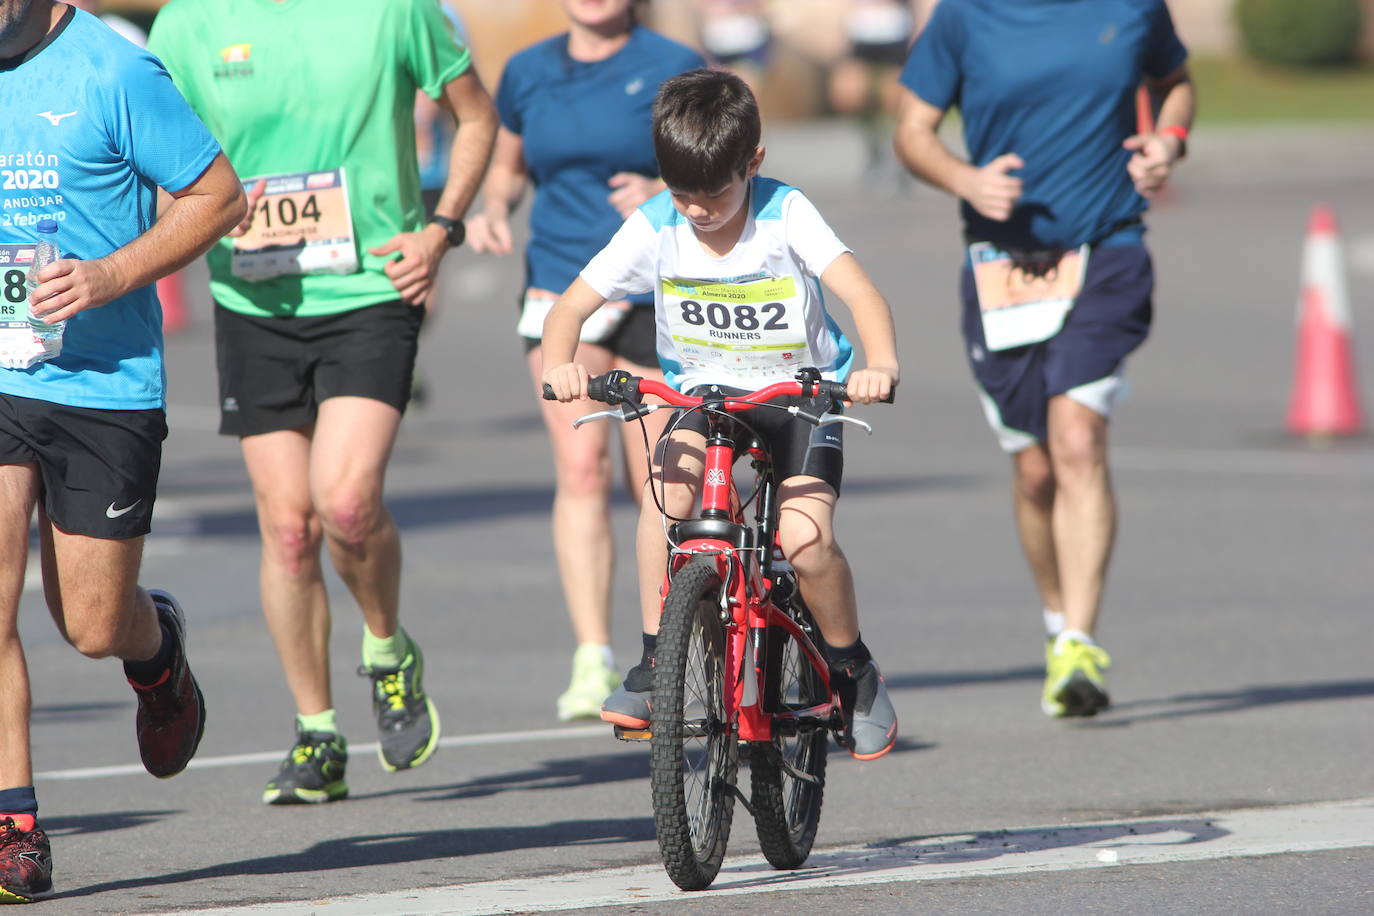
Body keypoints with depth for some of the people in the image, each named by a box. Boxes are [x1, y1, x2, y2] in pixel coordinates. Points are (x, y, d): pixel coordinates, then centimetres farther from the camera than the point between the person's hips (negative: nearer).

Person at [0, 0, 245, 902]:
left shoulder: (115, 73, -11)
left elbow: (218, 194, -6)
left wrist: (111, 275, -18)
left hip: (105, 384, -3)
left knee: (92, 626, 7)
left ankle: (157, 648, 44)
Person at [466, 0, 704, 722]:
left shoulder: (674, 68, -4)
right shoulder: (528, 73, 7)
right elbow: (507, 165, 22)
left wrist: (664, 195, -21)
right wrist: (492, 210, 1)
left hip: (656, 293, -2)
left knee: (655, 482, 2)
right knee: (580, 466, -15)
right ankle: (593, 666, -19)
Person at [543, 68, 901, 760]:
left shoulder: (785, 215, -17)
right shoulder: (654, 228, -11)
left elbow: (861, 294, -27)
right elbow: (569, 307, -12)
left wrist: (881, 365, -47)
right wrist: (558, 364, -35)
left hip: (801, 396, -2)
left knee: (804, 537, -23)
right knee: (669, 482, -30)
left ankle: (856, 675, 4)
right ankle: (654, 665, -20)